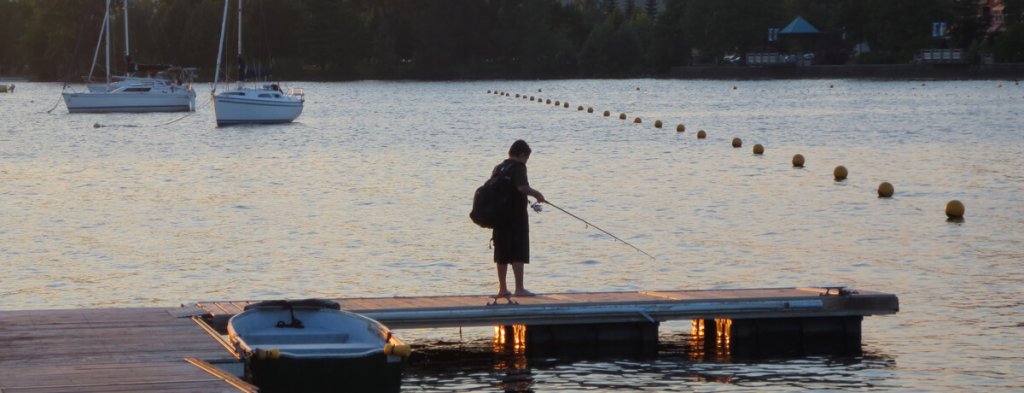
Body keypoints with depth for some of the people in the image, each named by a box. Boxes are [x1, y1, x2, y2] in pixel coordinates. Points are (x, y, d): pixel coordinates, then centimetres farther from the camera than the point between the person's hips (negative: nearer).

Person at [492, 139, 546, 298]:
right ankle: (519, 288, -7)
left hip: (499, 215, 7)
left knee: (501, 254, 10)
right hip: (516, 215, -7)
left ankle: (502, 289, 13)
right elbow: (522, 187, -25)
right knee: (519, 253, -4)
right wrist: (536, 194, -9)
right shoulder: (518, 166, -10)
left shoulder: (498, 168, 13)